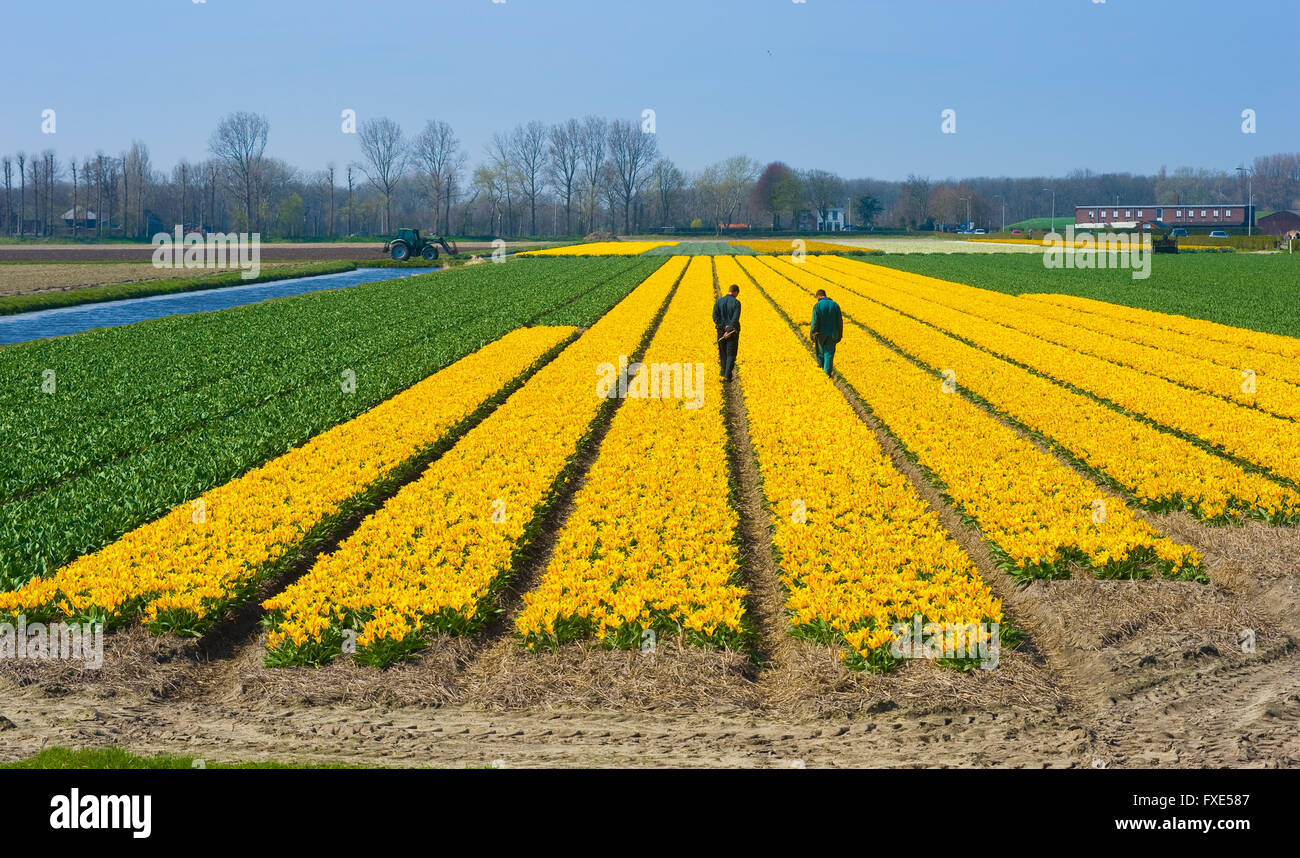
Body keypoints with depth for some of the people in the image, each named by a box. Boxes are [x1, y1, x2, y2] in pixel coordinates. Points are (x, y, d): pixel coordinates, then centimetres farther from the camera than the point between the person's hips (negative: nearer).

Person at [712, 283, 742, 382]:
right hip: (733, 332, -2)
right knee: (731, 354, 2)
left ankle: (725, 374, 23)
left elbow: (715, 317, -9)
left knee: (723, 353, 17)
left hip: (722, 330, 2)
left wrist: (723, 327, -13)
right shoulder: (736, 303, -9)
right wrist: (729, 331, -20)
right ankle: (728, 376, -8)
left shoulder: (719, 301, 0)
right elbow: (735, 318, -19)